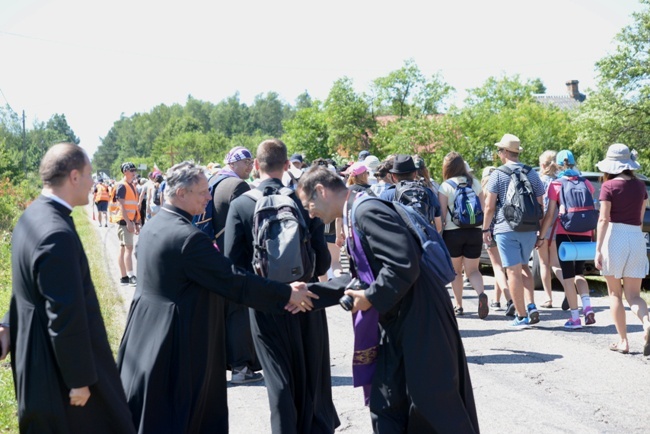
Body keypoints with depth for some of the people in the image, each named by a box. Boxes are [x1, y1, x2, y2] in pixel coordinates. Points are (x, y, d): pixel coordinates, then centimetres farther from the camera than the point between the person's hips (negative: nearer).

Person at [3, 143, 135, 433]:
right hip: (58, 366, -10)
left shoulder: (33, 215, 5)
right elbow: (66, 316, -26)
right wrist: (79, 379, -19)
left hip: (36, 353, 10)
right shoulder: (58, 234, -28)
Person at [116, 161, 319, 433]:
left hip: (147, 337, 9)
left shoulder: (153, 227, 5)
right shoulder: (188, 237, -24)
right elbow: (233, 281, -22)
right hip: (178, 345, -9)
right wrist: (287, 294, -12)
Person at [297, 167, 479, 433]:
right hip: (396, 326, 10)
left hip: (420, 322, -10)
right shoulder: (355, 216, 14)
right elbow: (363, 278, 17)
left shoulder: (367, 211, -18)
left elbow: (404, 264, -28)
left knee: (436, 406, -1)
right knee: (385, 406, 12)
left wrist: (370, 298, -16)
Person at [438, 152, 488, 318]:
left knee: (455, 270, 14)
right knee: (472, 270, 7)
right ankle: (482, 294, -20)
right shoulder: (475, 183, 6)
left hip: (453, 231, -2)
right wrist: (483, 230, 17)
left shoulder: (445, 186, -6)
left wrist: (438, 233, 1)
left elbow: (442, 214, -8)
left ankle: (458, 305, 17)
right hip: (474, 231, 3)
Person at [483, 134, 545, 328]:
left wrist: (485, 229, 2)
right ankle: (531, 306, 6)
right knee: (524, 266, 20)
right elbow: (540, 205, 9)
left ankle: (521, 316, 1)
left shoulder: (498, 175, -5)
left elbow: (489, 206, -8)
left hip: (506, 230, -4)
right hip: (529, 230, 4)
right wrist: (539, 230, 17)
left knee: (513, 271, -1)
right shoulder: (531, 174, 7)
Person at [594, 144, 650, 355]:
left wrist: (598, 249, -13)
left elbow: (603, 219, -13)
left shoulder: (609, 186, -7)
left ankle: (623, 341, 8)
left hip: (614, 237, -4)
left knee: (615, 294, 9)